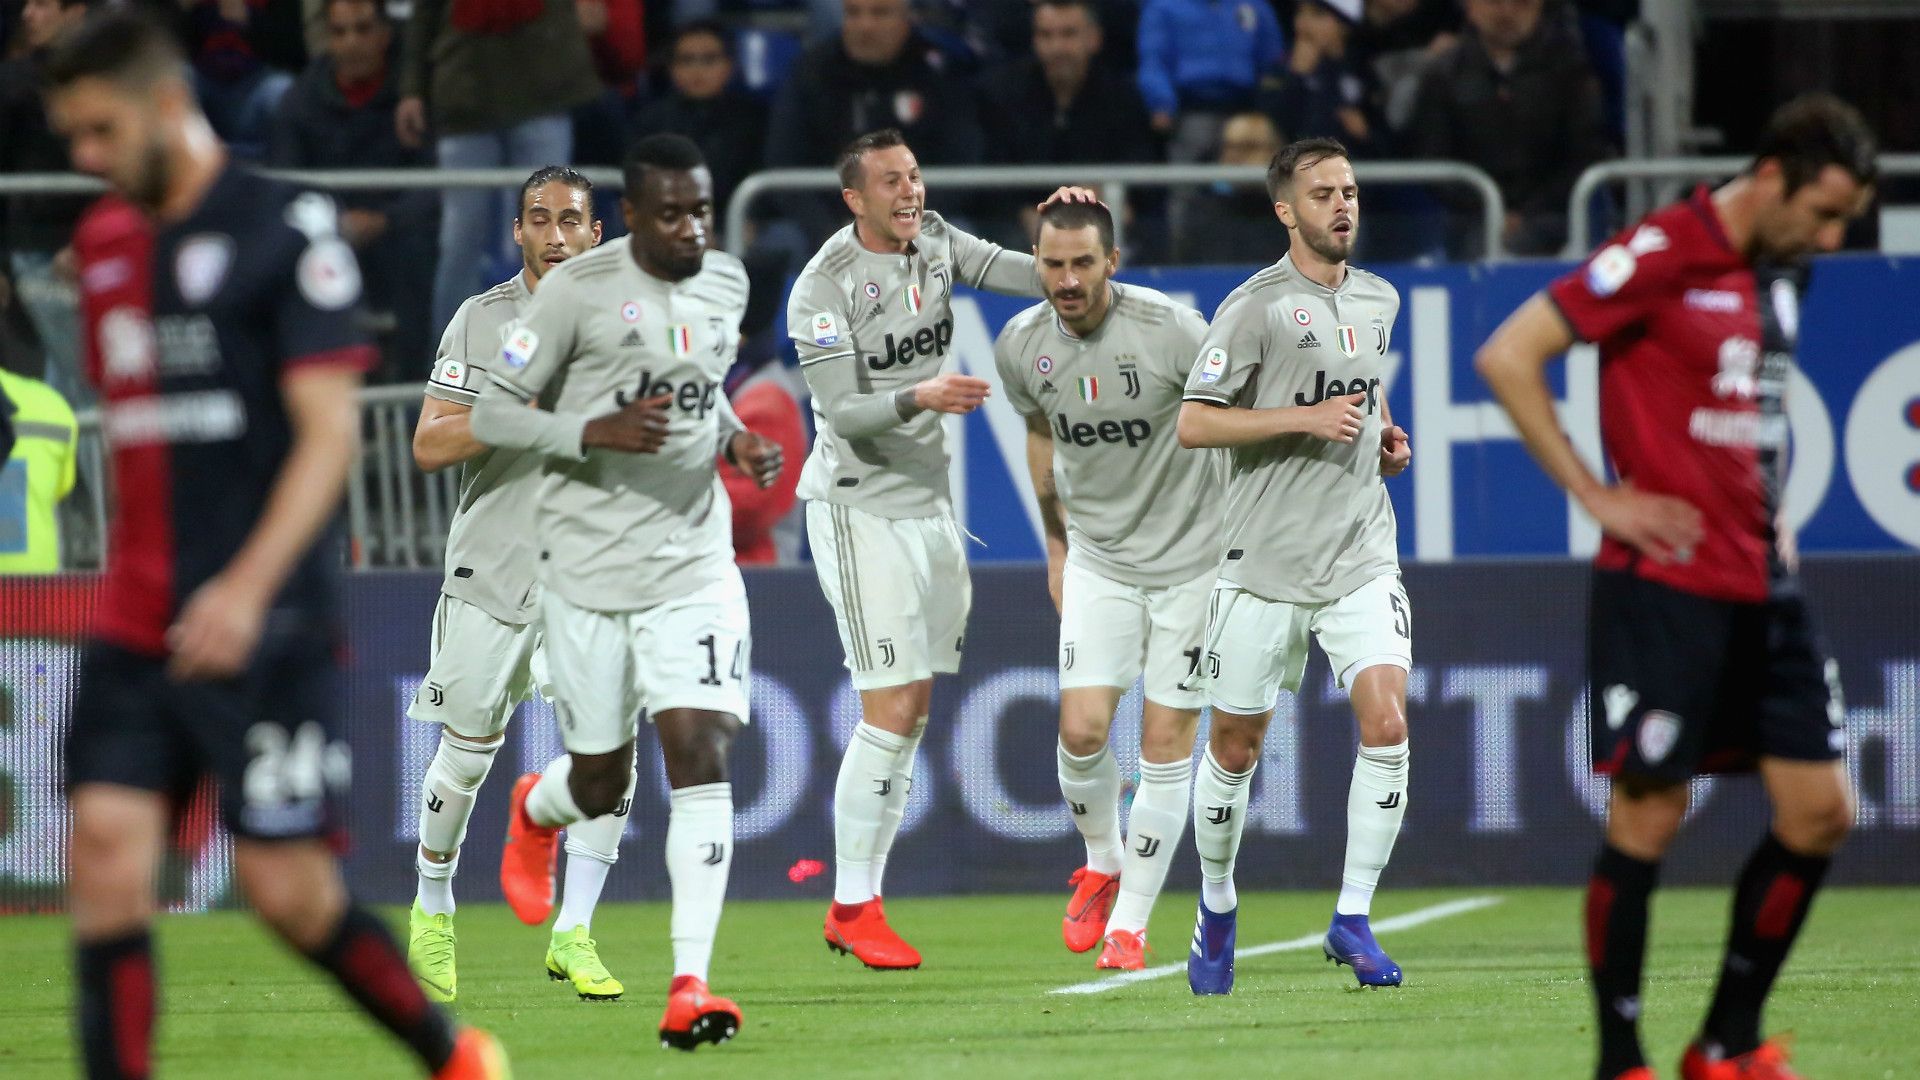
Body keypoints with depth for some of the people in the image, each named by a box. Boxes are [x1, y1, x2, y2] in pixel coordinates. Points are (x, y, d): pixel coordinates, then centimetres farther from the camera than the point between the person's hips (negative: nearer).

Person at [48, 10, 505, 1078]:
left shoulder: (287, 229, -7)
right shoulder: (106, 241, 14)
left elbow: (330, 430, -12)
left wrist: (250, 585, -22)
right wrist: (141, 574, 18)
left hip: (268, 628, -6)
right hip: (136, 628, 6)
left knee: (288, 886, -5)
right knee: (108, 851, -9)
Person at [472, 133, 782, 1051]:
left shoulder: (727, 284, 7)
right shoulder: (578, 290, -10)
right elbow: (492, 414, -7)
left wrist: (734, 439, 5)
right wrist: (596, 432, -23)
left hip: (695, 563, 3)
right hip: (589, 568, -3)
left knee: (701, 754, -14)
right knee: (599, 785, 8)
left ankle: (691, 984, -15)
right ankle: (535, 811, 48)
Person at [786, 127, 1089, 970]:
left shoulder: (934, 243, 6)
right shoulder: (824, 288, -15)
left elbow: (1030, 278, 3)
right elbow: (841, 411, -20)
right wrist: (918, 399, -36)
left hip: (928, 500, 7)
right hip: (859, 506, -7)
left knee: (913, 709, 7)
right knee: (891, 708, -12)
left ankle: (858, 896, 13)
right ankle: (853, 908, -3)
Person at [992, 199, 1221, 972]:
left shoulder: (1169, 329, -19)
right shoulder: (1020, 346, -5)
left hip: (1191, 554, -3)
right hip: (1098, 557, 3)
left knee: (1166, 741, -3)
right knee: (1082, 728, -8)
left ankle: (1131, 921, 8)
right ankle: (1102, 863, 21)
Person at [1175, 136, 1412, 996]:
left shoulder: (1378, 301, 12)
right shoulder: (1256, 307, -8)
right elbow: (1193, 423, -12)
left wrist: (1385, 436, 11)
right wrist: (1307, 418, -18)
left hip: (1362, 553, 4)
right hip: (1266, 559, -4)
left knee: (1386, 722, -14)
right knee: (1235, 746, 5)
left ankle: (1353, 918, -6)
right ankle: (1216, 908, 28)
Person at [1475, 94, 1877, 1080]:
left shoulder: (1781, 269, 12)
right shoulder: (1662, 255, -13)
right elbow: (1507, 358, -14)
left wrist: (1770, 511, 15)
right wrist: (1597, 496, -13)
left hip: (1762, 583, 8)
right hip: (1667, 583, -8)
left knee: (1819, 812, 4)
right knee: (1647, 818, -5)